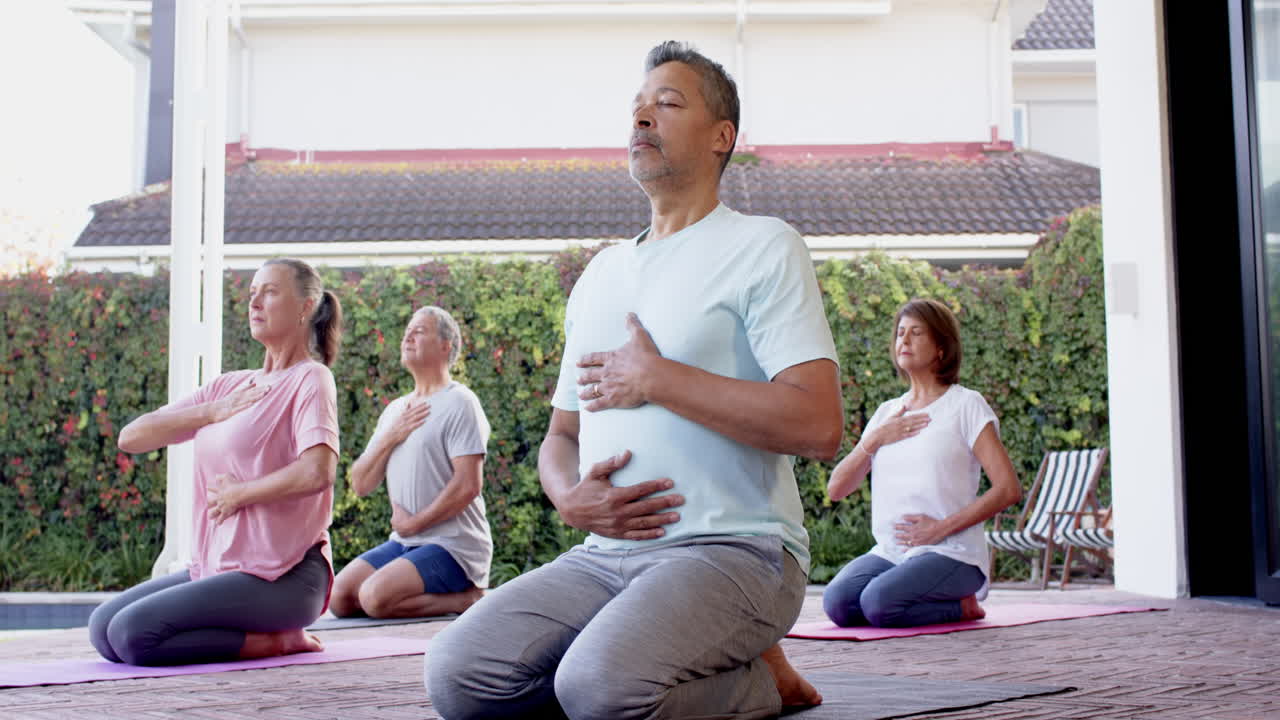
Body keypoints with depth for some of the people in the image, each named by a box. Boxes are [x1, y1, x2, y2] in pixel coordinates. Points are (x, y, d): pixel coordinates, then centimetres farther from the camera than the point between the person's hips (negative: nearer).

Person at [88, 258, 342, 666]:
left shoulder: (310, 379, -6)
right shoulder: (227, 386, 15)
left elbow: (317, 472, -24)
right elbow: (130, 438, 8)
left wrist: (238, 493, -11)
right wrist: (212, 411, -6)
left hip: (280, 576, -8)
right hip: (215, 566, 8)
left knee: (132, 634, -20)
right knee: (102, 628, 1)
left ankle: (275, 640, -5)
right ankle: (267, 632, 5)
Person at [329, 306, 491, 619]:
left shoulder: (459, 403, -7)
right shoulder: (394, 410, 16)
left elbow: (468, 486, -17)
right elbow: (360, 484, 11)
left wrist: (414, 523, -9)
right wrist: (390, 438, -4)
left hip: (453, 545, -8)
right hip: (403, 543, 8)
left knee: (375, 596, -27)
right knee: (339, 596, -8)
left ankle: (466, 598, -7)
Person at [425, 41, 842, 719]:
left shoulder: (763, 247, -1)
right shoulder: (601, 272, 21)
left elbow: (818, 426, -14)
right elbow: (561, 434, 24)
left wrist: (656, 378, -10)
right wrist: (570, 496, -1)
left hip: (734, 551, -6)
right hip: (606, 555, 6)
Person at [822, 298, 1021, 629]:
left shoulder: (966, 405, 1)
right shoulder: (886, 412, 17)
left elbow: (1008, 489, -9)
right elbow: (836, 488, 11)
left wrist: (942, 528, -14)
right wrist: (874, 440, -2)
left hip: (952, 553, -5)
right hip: (890, 551, 5)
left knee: (879, 603, -31)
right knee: (837, 602, -22)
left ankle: (962, 605, -2)